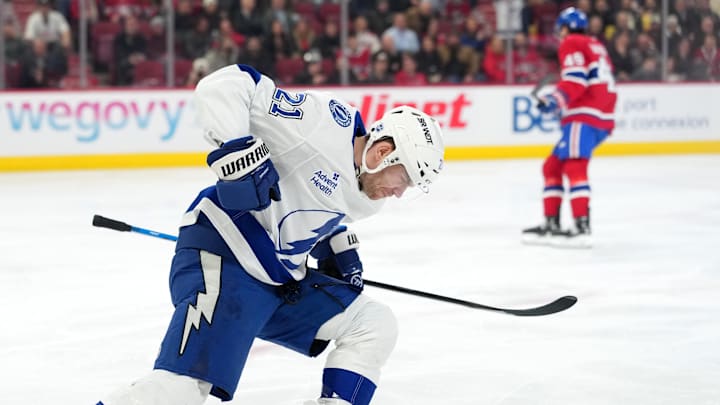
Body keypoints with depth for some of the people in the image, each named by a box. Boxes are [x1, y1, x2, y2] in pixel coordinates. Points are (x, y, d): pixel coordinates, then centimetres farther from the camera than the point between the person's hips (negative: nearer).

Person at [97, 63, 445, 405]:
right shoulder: (327, 120, -16)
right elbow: (223, 86, -19)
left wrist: (338, 250, 14)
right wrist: (237, 149, -31)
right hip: (220, 261, -9)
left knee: (375, 327, 7)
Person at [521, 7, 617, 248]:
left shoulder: (571, 44, 1)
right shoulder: (596, 47, 27)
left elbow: (576, 81, -15)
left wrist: (554, 101, -23)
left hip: (584, 117, -10)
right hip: (602, 118, 10)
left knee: (574, 167, -21)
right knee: (553, 167, 14)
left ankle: (582, 229, -34)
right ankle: (551, 225, 14)